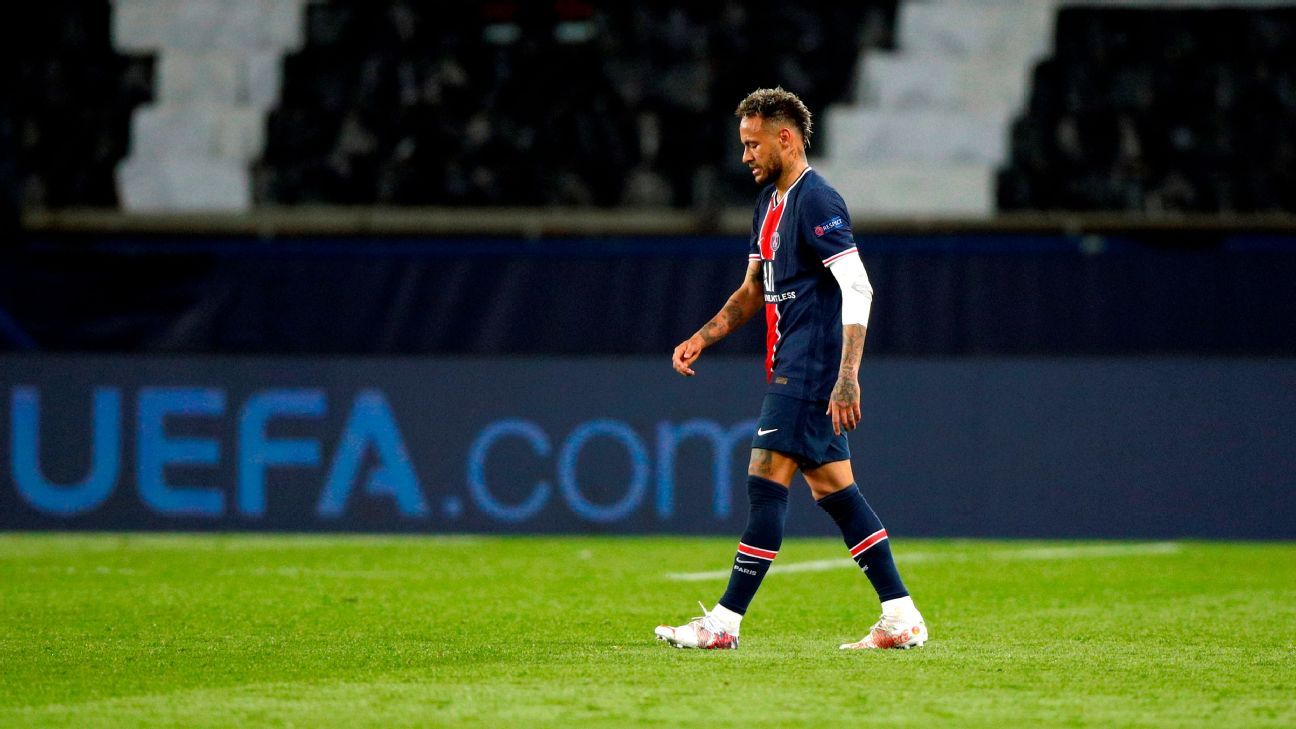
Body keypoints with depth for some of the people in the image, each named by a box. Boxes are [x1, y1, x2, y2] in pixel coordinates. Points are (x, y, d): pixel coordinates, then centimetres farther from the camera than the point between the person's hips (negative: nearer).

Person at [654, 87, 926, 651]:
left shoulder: (816, 202, -14)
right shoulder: (769, 202, 17)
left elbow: (858, 289, -20)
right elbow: (754, 290, 26)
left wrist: (846, 377, -26)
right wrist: (701, 339, 14)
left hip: (809, 370, -10)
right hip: (789, 368, 10)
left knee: (766, 483, -10)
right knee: (833, 488, 8)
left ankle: (725, 622, -9)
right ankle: (902, 618, 9)